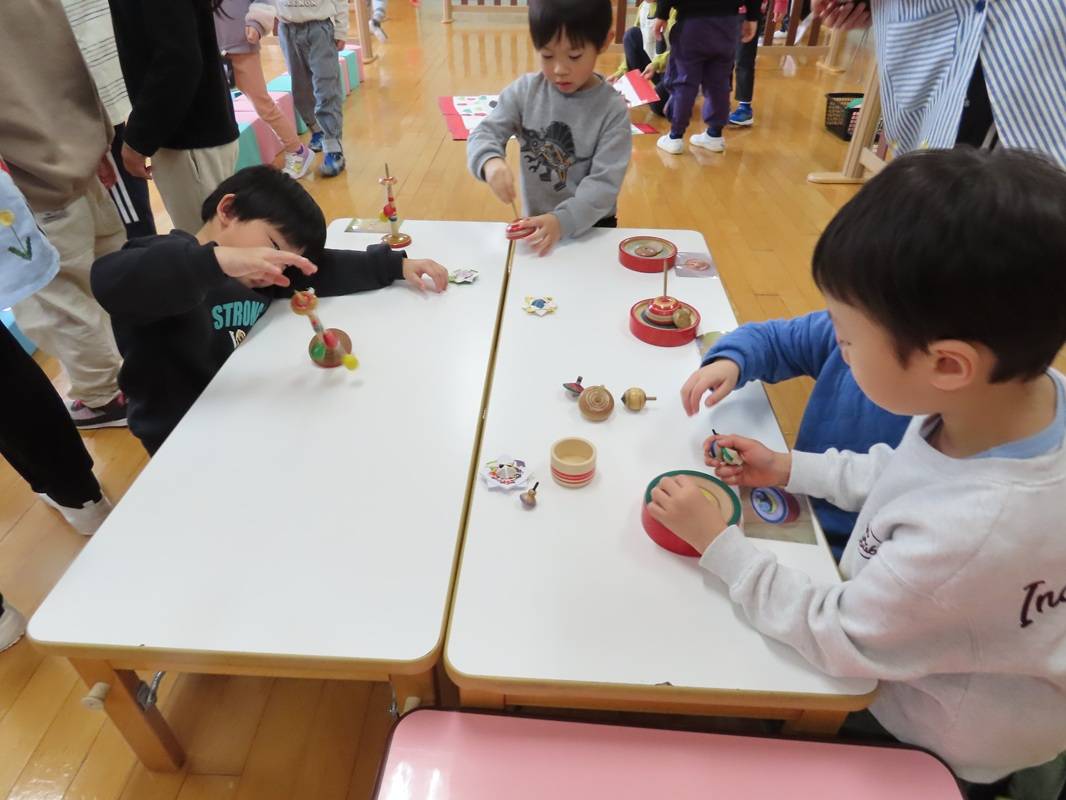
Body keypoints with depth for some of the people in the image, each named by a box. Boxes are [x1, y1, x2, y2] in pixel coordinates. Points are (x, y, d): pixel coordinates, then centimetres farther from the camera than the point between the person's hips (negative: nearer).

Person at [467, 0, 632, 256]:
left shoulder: (613, 109, -12)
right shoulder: (524, 91, -5)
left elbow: (604, 183, -18)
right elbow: (485, 133, -6)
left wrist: (563, 220, -35)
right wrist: (490, 161, -31)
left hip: (591, 227, -2)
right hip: (536, 222, 2)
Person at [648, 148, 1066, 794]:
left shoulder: (973, 536, -44)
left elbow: (836, 639, -25)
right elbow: (908, 474, 1)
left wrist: (718, 541, -19)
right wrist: (792, 469, -3)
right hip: (902, 626, 6)